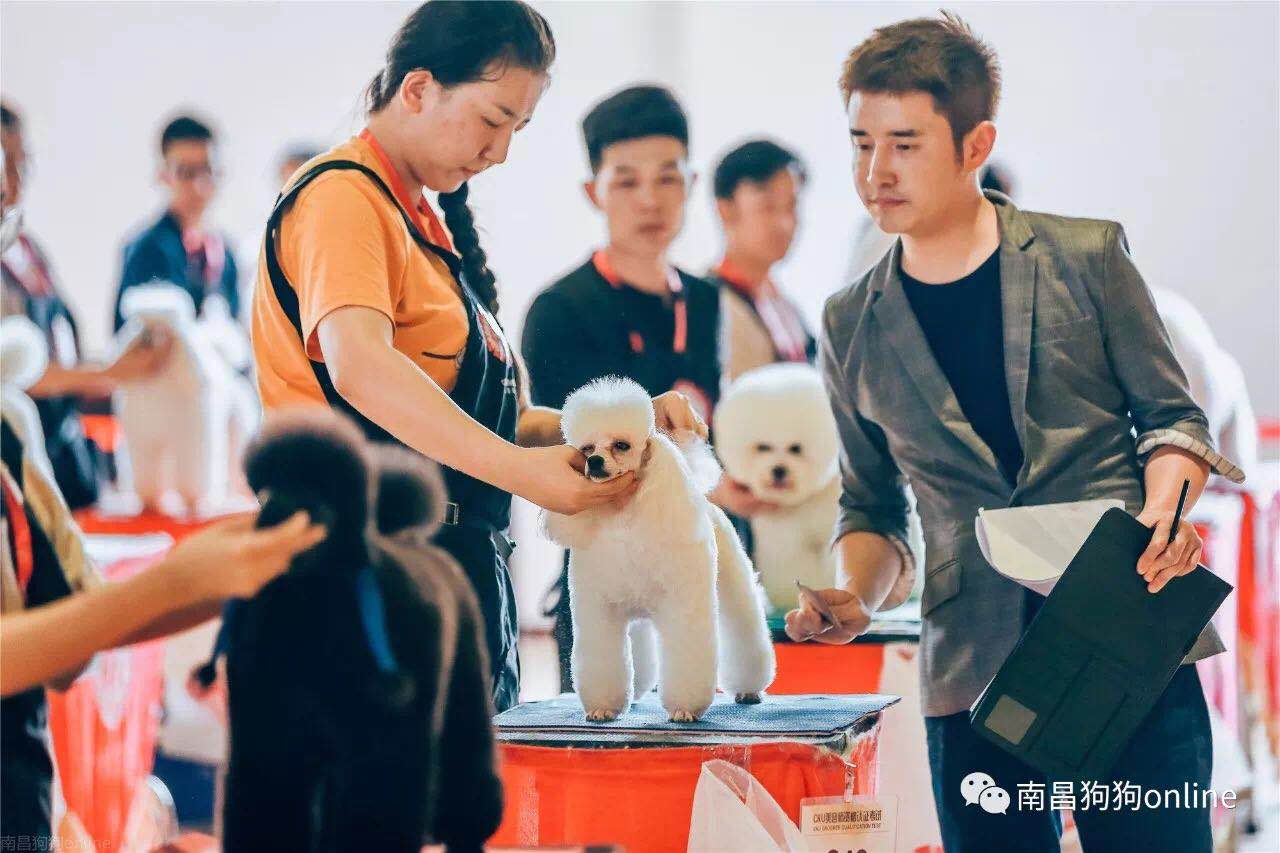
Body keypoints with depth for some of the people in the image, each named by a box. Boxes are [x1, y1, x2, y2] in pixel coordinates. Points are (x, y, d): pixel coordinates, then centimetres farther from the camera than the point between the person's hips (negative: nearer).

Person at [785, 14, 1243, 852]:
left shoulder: (1086, 256, 3)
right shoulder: (853, 326, 10)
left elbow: (1169, 413, 8)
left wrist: (1165, 508, -12)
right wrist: (855, 598, -2)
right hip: (972, 671, 2)